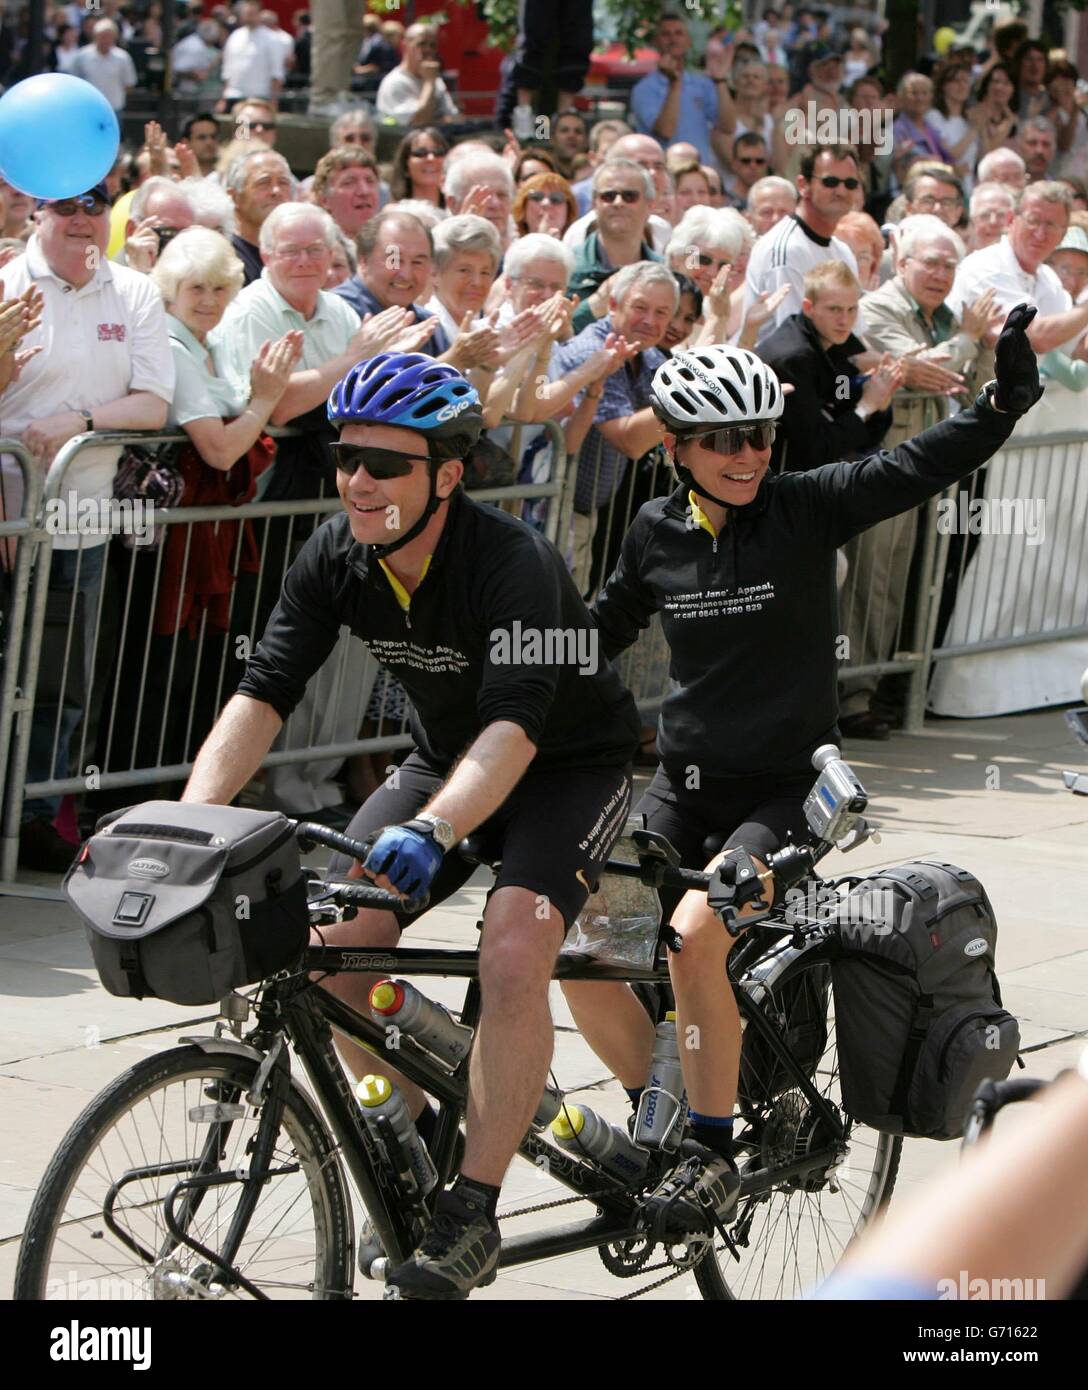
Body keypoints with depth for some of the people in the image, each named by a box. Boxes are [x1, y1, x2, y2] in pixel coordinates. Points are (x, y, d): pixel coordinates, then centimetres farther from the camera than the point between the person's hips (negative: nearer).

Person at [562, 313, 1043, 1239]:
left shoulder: (806, 509, -8)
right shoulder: (658, 530, 4)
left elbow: (925, 466, -19)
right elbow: (607, 627, 21)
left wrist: (1008, 398, -35)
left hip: (785, 786, -5)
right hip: (686, 780, 5)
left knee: (695, 933, -28)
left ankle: (715, 1156, -13)